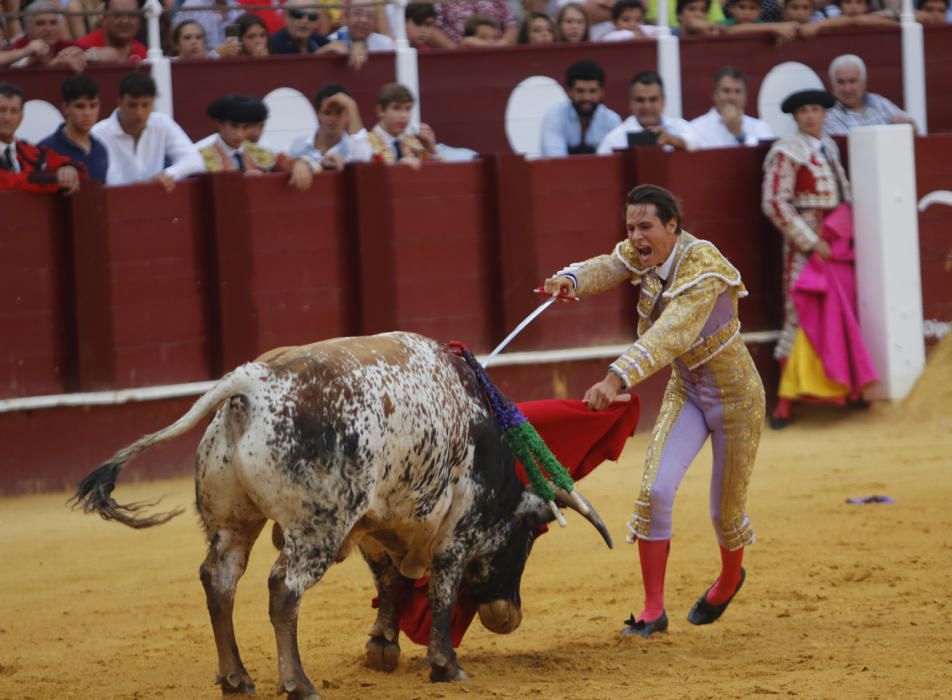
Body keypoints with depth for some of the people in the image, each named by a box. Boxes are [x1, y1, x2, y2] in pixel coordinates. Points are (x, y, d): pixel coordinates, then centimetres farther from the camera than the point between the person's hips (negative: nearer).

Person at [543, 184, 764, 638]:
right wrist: (570, 280, -46)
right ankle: (653, 611, -4)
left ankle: (729, 579, 43)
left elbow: (671, 335, -44)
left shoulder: (703, 268, -32)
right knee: (655, 489, -12)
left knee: (726, 511, 9)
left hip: (735, 396, -6)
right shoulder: (645, 253, -8)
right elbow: (606, 268, -21)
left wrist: (617, 378, -55)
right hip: (685, 392, 6)